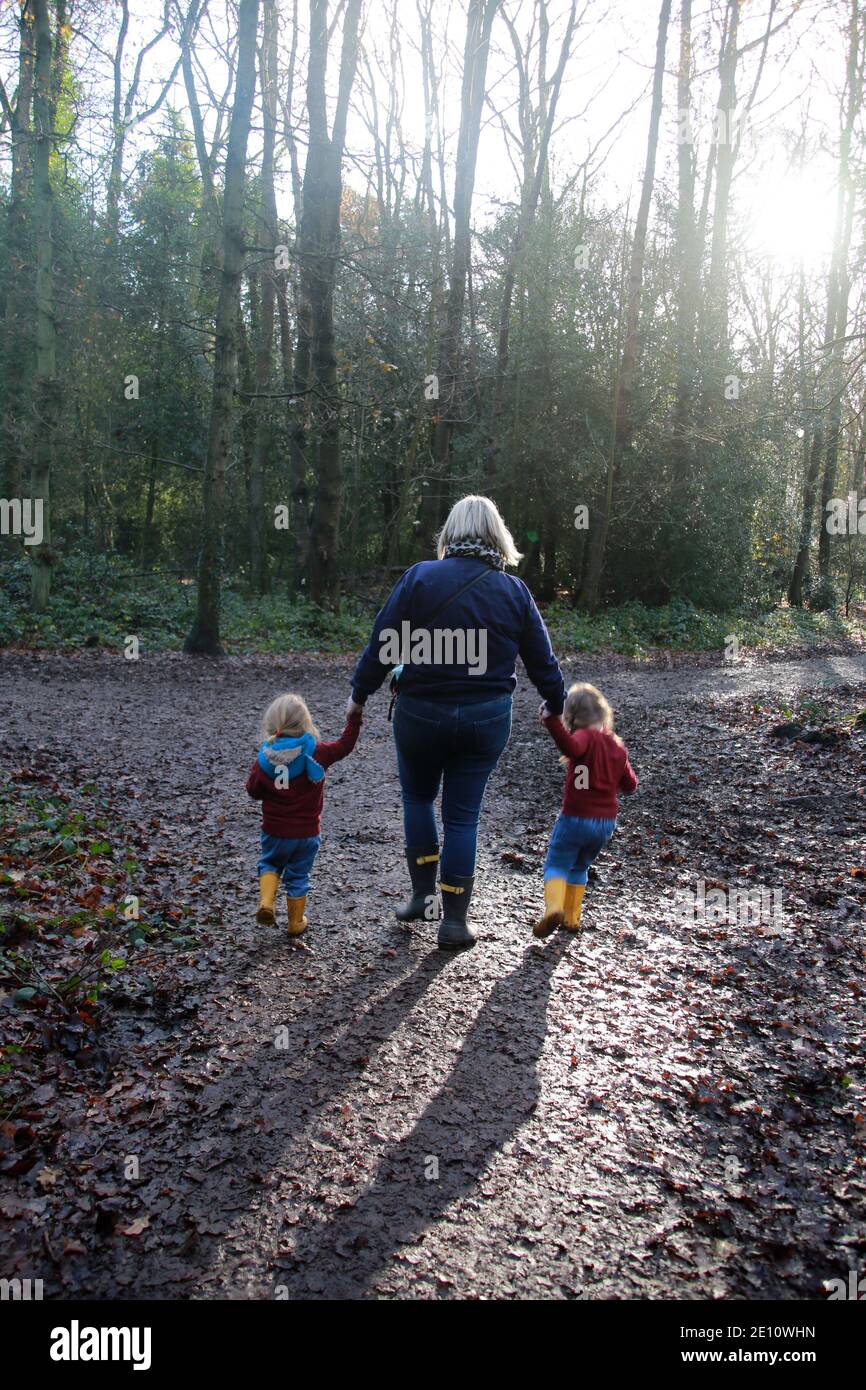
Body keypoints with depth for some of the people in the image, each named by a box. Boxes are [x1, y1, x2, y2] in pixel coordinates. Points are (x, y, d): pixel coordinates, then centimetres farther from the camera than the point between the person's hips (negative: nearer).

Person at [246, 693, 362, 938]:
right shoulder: (316, 753, -15)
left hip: (274, 831, 1)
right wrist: (354, 717, 5)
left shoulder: (265, 758, -10)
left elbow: (254, 791, -1)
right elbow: (344, 745, -3)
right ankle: (296, 923, 26)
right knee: (298, 876, 15)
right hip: (306, 832, -1)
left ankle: (266, 903, 4)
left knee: (269, 864, 26)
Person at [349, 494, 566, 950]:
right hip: (487, 719, 2)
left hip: (421, 712, -1)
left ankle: (423, 896, 22)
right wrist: (557, 705, 23)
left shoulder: (419, 577, -8)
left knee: (417, 797, 22)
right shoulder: (515, 591, 0)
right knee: (462, 815, 10)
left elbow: (383, 643, -8)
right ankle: (454, 920, 14)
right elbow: (542, 660, 6)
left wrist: (359, 694, 6)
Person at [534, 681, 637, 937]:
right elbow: (630, 785, 17)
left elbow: (571, 747, -37)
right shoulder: (618, 746, 9)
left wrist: (551, 721, -40)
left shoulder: (586, 736, -12)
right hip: (607, 822, 6)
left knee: (556, 865, 1)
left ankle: (554, 908, -22)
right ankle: (572, 918, 24)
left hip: (576, 818, -6)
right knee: (579, 868, 23)